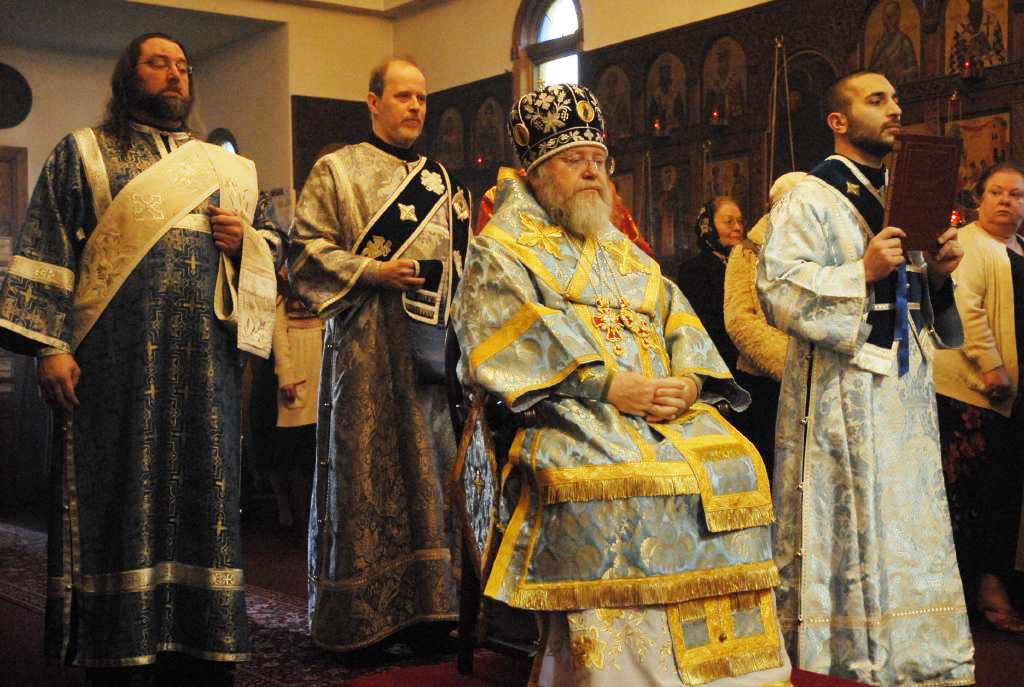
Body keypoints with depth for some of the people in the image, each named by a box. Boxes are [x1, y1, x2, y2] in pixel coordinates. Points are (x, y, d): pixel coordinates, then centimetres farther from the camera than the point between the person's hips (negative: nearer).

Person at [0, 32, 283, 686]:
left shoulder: (227, 166, 19)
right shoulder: (83, 154, 10)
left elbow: (273, 240, 24)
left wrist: (243, 242, 0)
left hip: (205, 361, 3)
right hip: (114, 357, -3)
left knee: (201, 494, 3)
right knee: (121, 498, -2)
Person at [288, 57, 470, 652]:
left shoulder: (442, 180, 21)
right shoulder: (337, 170, 6)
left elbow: (461, 260, 26)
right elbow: (307, 247, -2)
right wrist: (369, 272, -13)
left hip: (437, 340, 5)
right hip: (369, 343, -5)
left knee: (435, 469, 3)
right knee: (370, 465, -5)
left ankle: (427, 606, 11)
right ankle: (363, 615, 4)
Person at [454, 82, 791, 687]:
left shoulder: (629, 256, 29)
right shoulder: (502, 251, 11)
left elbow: (680, 322, 16)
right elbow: (520, 335, -6)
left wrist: (688, 381, -7)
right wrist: (607, 383, -17)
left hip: (667, 407, 5)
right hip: (567, 408, -5)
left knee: (732, 464, -20)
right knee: (615, 476, -34)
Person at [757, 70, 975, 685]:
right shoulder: (810, 200, -4)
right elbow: (777, 288, -16)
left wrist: (937, 271, 1)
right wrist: (863, 272, -21)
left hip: (905, 388, 7)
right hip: (842, 396, -7)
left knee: (910, 525, 9)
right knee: (848, 532, -4)